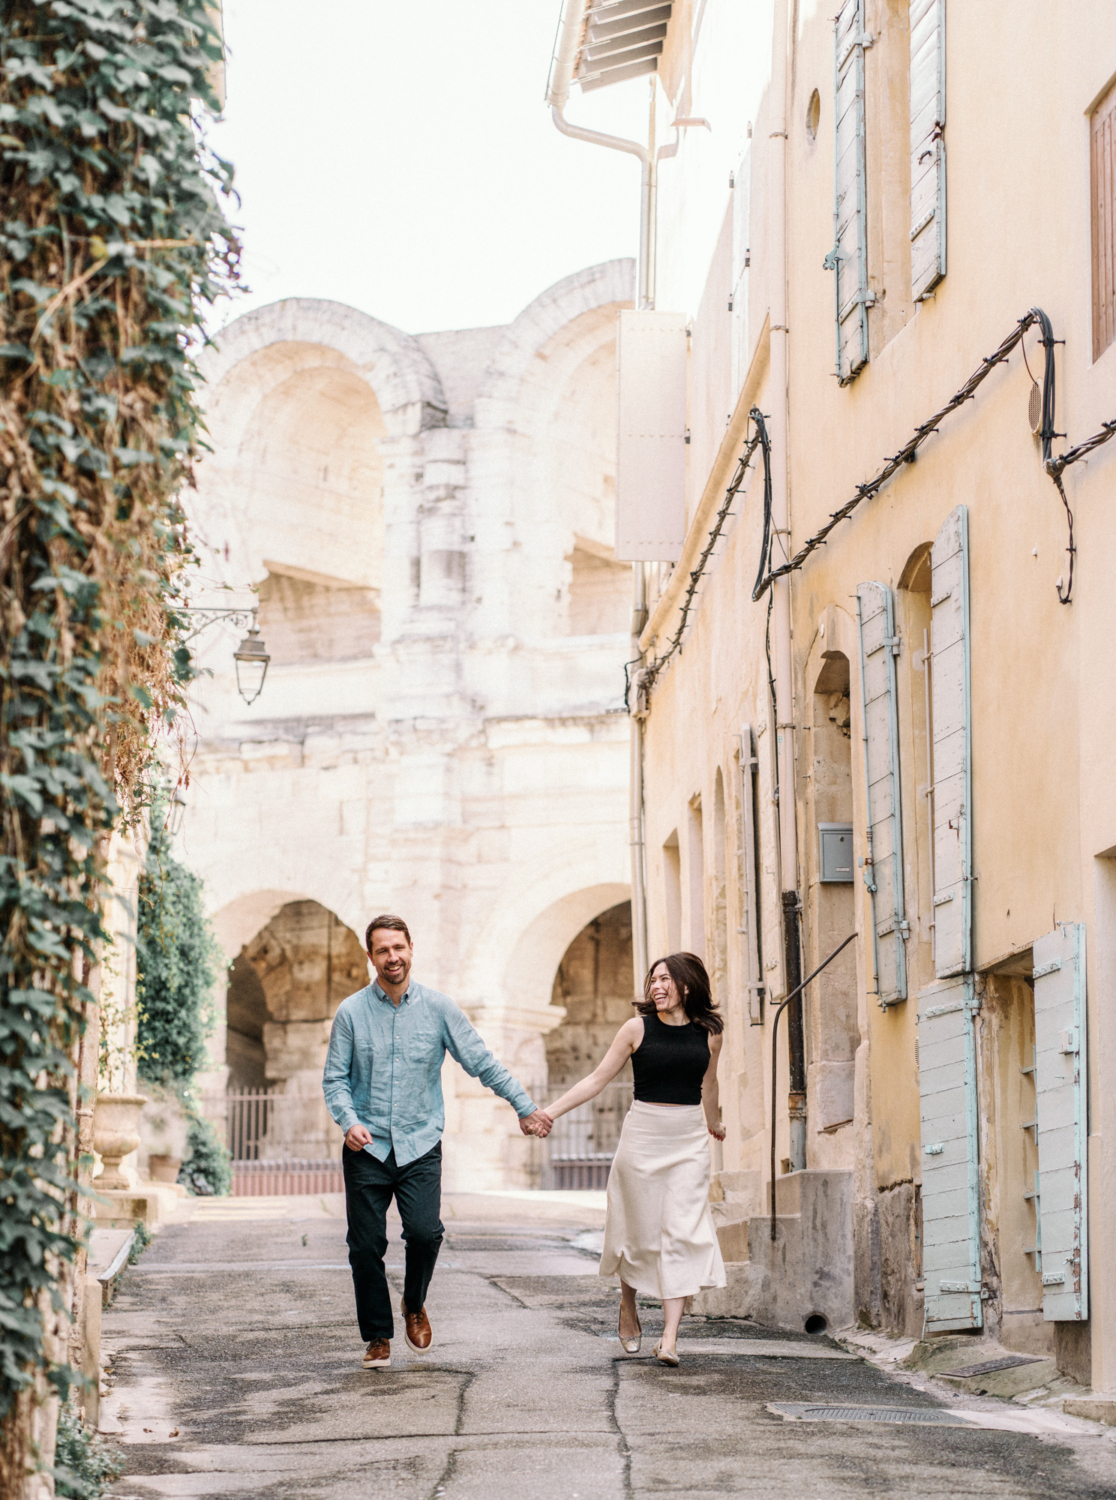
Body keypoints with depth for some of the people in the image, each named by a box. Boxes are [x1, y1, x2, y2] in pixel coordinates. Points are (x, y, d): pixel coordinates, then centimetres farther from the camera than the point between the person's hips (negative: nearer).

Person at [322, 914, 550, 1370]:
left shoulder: (438, 1008, 2)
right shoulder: (351, 1012, 2)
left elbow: (482, 1063, 6)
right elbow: (335, 1078, 4)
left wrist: (525, 1106, 5)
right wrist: (349, 1121, -13)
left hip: (420, 1144, 0)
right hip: (367, 1147, 1)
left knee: (425, 1232, -17)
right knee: (366, 1246, -1)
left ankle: (414, 1305, 13)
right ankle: (378, 1338, 15)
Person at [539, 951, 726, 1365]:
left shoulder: (708, 1034, 4)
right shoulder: (638, 1028, -2)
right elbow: (598, 1079, 0)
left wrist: (713, 1125, 38)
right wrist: (552, 1110, -7)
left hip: (689, 1141, 1)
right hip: (643, 1133, -1)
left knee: (682, 1232, -8)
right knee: (641, 1230, 3)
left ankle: (670, 1337, -12)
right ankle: (627, 1309, 31)